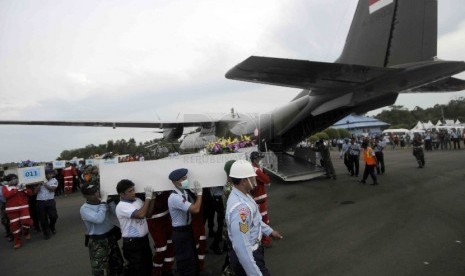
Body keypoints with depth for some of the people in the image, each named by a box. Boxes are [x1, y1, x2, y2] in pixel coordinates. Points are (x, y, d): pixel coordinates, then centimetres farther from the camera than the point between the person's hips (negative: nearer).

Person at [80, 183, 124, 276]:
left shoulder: (103, 202, 0)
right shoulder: (84, 209, -15)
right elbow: (99, 219, -30)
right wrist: (103, 201, -24)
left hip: (111, 237, 5)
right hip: (97, 242, -5)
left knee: (117, 265, 19)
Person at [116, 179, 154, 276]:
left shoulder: (137, 200, 4)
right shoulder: (121, 206, -20)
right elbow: (141, 214, -33)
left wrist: (152, 197, -4)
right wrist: (148, 197, -25)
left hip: (144, 239, 8)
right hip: (132, 243, -8)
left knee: (148, 266, 22)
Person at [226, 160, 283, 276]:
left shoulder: (242, 195, -2)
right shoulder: (240, 207, -35)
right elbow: (241, 246, -35)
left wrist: (269, 231, 22)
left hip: (253, 250, 9)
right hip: (247, 256, -9)